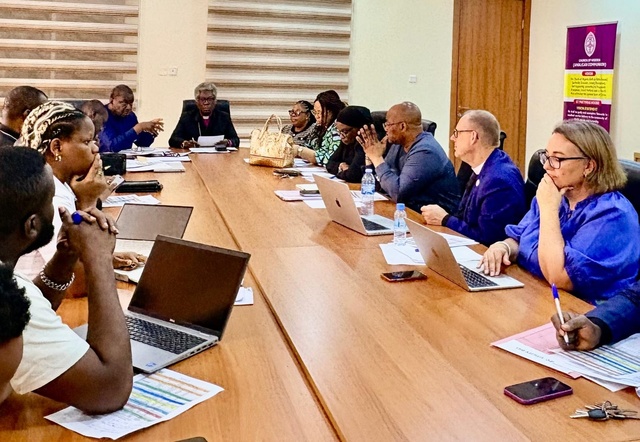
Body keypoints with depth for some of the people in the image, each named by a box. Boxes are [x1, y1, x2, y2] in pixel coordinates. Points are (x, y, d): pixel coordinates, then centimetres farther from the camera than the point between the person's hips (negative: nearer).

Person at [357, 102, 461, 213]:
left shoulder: (425, 152, -22)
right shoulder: (399, 144, 5)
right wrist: (371, 156, -2)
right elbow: (381, 184, 11)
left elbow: (397, 193, -27)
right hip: (412, 210, 8)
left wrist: (377, 158, -18)